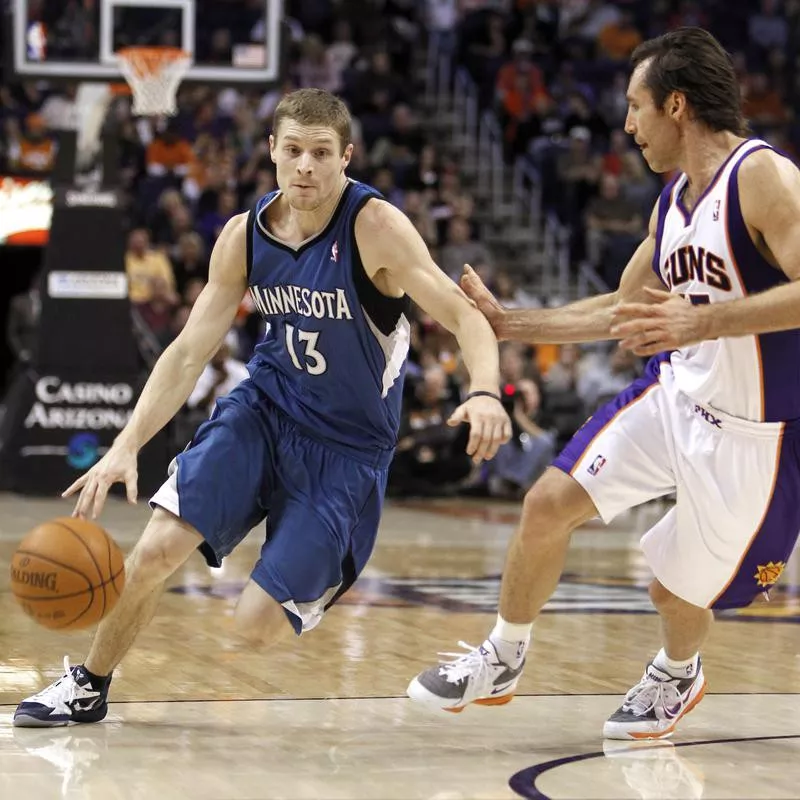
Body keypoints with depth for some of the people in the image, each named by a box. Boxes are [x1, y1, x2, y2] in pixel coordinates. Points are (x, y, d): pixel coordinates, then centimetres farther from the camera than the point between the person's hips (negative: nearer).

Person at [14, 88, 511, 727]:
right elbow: (190, 351, -3)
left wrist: (484, 393, -45)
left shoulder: (375, 227, -21)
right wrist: (126, 447, -13)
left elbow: (466, 317, -24)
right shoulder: (245, 236, -6)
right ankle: (89, 686, 11)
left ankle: (334, 583, 27)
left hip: (348, 446, -4)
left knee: (258, 626, -8)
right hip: (264, 409, 4)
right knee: (156, 550, -13)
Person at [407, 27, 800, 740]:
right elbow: (622, 311, 20)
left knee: (678, 593, 7)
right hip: (674, 393, 7)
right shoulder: (674, 199, 7)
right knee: (549, 503, -4)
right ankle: (502, 663, 16)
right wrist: (506, 323, 18)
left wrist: (703, 322, -38)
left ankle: (677, 676, 42)